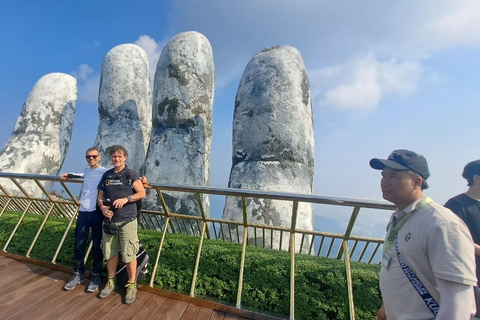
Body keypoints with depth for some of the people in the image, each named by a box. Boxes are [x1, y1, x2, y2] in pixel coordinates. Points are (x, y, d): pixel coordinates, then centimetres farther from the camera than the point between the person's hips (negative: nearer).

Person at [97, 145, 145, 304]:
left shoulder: (131, 174, -5)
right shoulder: (107, 175, 10)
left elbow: (142, 193, -8)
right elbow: (100, 196, 13)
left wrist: (125, 199, -20)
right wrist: (102, 207, -6)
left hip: (127, 220, -5)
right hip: (109, 220, 5)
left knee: (129, 254, 0)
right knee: (110, 253, 16)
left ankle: (132, 285, 18)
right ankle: (111, 282, 36)